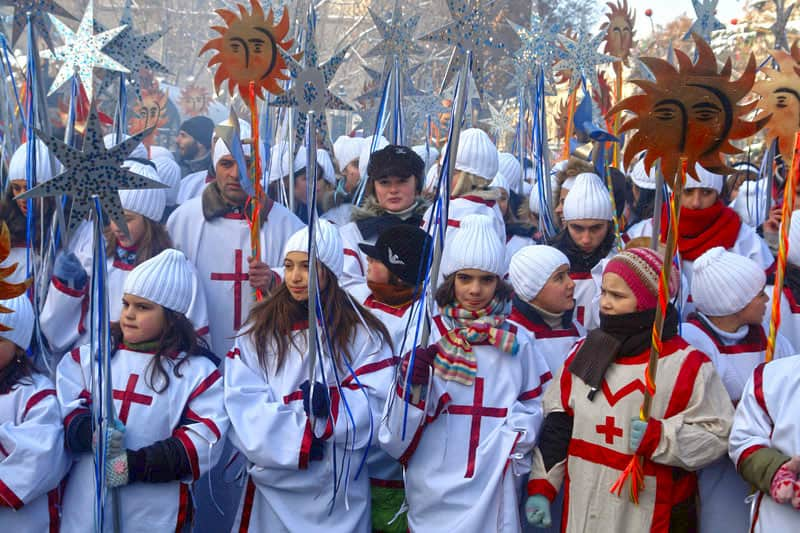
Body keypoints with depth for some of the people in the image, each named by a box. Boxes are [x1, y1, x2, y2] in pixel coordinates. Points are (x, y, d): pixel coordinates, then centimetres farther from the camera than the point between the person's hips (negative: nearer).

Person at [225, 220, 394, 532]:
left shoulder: (362, 332, -1)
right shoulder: (259, 328, 4)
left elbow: (376, 406, -10)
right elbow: (244, 403, -8)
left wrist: (331, 402, -27)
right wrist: (296, 438, -20)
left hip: (337, 490, -1)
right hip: (272, 484, 1)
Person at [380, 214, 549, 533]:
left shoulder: (517, 342, 2)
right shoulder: (423, 335, -2)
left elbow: (533, 408, 12)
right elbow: (396, 432, -4)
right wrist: (411, 384, -21)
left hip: (493, 489, 1)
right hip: (434, 487, -1)